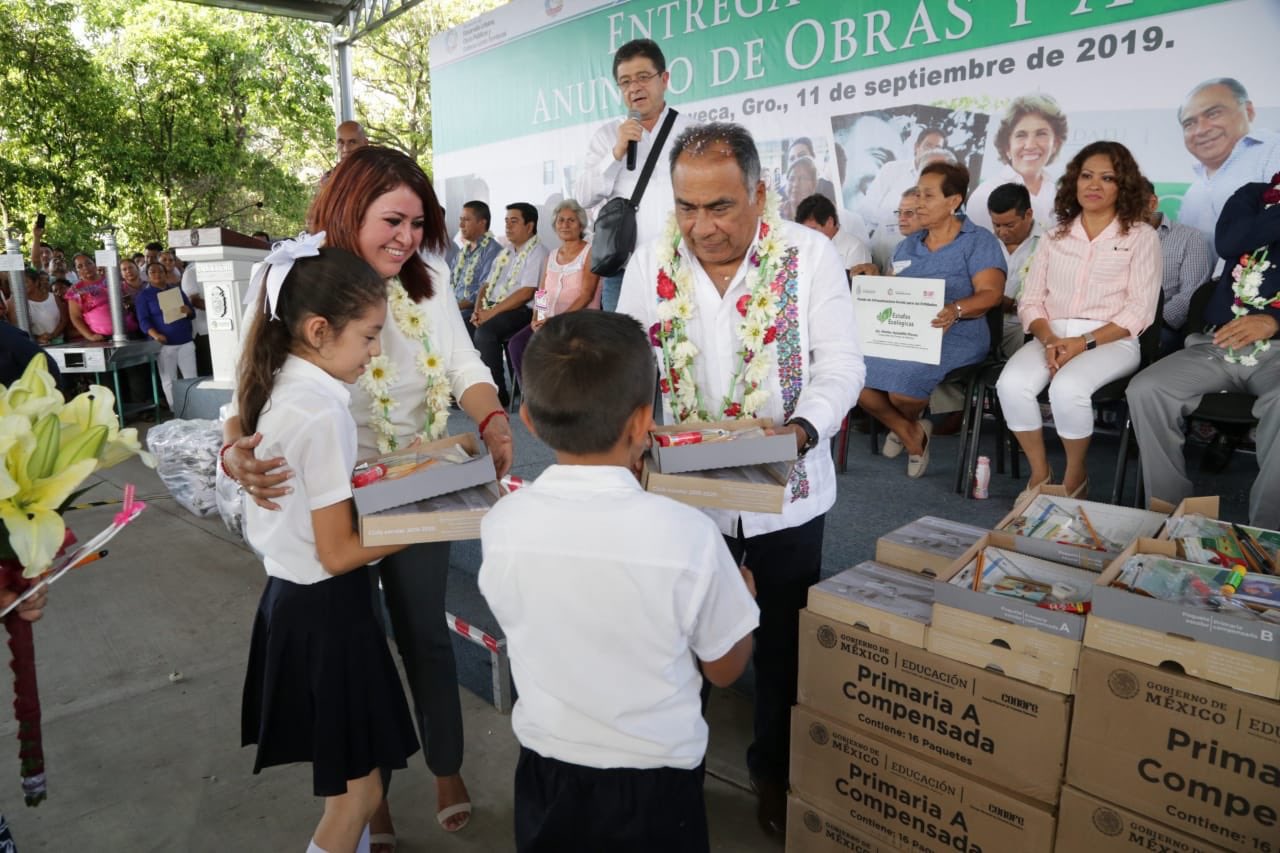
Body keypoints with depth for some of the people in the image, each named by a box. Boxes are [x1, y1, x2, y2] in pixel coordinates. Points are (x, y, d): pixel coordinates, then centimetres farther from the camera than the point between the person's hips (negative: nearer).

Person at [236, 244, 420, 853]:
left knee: (345, 783, 24)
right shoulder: (323, 414, -25)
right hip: (325, 609, -9)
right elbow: (338, 553, -20)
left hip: (289, 595, 9)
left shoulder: (279, 390, 3)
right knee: (358, 790, 8)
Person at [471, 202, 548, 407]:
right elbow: (487, 284, 20)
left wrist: (491, 313, -17)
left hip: (522, 312, -7)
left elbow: (526, 293, -16)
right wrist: (478, 309, 0)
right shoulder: (505, 253, 22)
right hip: (493, 310, 7)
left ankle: (498, 395, -20)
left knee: (485, 330, -30)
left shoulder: (537, 253, -5)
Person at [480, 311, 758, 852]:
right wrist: (742, 591, 9)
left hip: (545, 774, 2)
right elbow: (724, 669, -10)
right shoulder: (687, 534, -25)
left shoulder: (503, 524, -18)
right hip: (655, 783, -1)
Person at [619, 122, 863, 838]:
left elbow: (840, 363, -9)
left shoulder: (810, 255, -8)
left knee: (782, 645, 17)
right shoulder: (650, 265, -2)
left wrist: (802, 428, -28)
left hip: (784, 497, -1)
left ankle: (775, 771, 42)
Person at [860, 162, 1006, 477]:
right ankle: (909, 432, 3)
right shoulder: (907, 246, 23)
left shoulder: (979, 241, 4)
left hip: (954, 336, -5)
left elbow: (990, 293, -8)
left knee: (902, 379, -34)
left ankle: (906, 424, 9)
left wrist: (956, 310, -29)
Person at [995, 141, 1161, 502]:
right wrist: (1049, 340, -12)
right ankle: (1040, 473, -9)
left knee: (1067, 388, -35)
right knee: (1012, 384, -29)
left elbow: (1139, 310, -3)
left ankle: (1075, 476, -9)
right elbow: (1030, 301, 9)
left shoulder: (1141, 236, 6)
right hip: (1052, 337, 3)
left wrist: (1085, 343, -16)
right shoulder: (1055, 237, 16)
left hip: (1111, 341, -3)